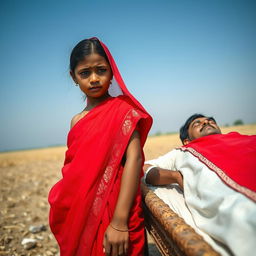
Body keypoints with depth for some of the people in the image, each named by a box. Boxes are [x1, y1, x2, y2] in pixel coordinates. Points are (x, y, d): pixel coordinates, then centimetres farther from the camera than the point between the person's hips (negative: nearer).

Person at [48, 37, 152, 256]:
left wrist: (119, 221, -25)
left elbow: (134, 158, -19)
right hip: (80, 217, 5)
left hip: (114, 215, -5)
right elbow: (72, 173, 11)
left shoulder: (122, 109, -8)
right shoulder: (77, 121, 8)